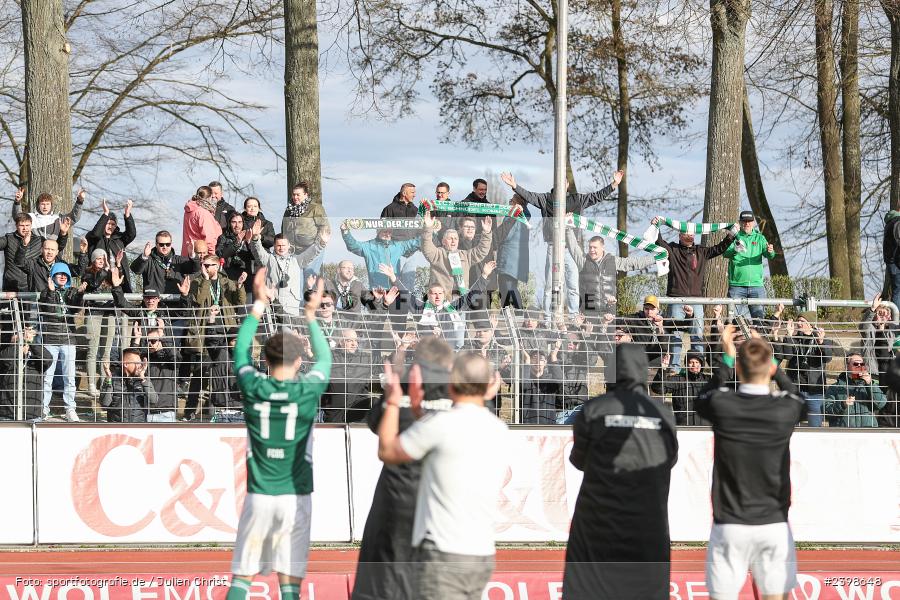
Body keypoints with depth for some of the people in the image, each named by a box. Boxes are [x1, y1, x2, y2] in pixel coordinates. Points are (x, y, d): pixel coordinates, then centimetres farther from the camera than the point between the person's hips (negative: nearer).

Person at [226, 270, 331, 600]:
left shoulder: (253, 388, -3)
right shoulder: (308, 391, -5)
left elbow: (241, 350, 17)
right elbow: (325, 358, 17)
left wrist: (258, 305, 25)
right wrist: (311, 316, 29)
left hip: (259, 497, 1)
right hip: (296, 498, -1)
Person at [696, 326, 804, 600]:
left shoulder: (721, 405, -8)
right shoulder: (787, 409, -7)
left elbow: (702, 400, 18)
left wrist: (727, 358, 26)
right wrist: (768, 357, 28)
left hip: (729, 525, -1)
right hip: (774, 524, 1)